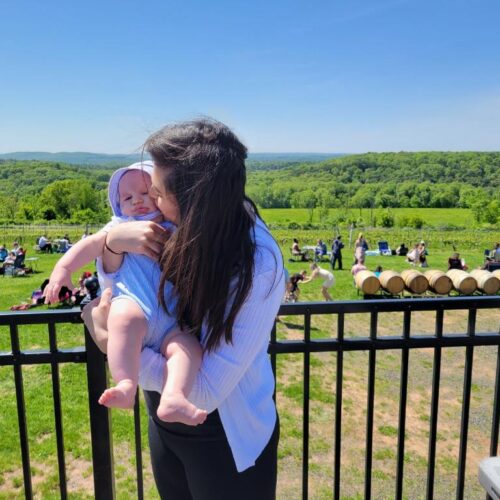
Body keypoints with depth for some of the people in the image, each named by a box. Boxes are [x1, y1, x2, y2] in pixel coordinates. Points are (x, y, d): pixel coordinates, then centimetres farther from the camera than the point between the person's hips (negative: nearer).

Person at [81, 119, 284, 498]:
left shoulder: (257, 268, -31)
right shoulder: (181, 227, -15)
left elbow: (205, 392, -29)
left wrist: (110, 340, -27)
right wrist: (114, 237, -21)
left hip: (226, 440, -5)